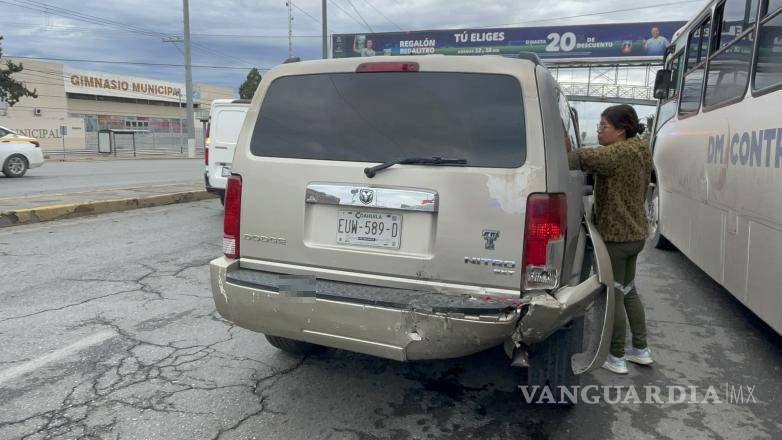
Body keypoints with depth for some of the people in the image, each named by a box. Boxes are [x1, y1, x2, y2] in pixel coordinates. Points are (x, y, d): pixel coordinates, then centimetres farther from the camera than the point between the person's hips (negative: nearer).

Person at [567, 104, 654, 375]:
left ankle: (617, 358, 13)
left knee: (614, 295, 2)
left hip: (615, 234, -9)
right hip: (636, 232, 9)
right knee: (628, 290, 21)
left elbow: (582, 158, -31)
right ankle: (641, 350, 32)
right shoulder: (640, 150, 10)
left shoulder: (620, 153, -20)